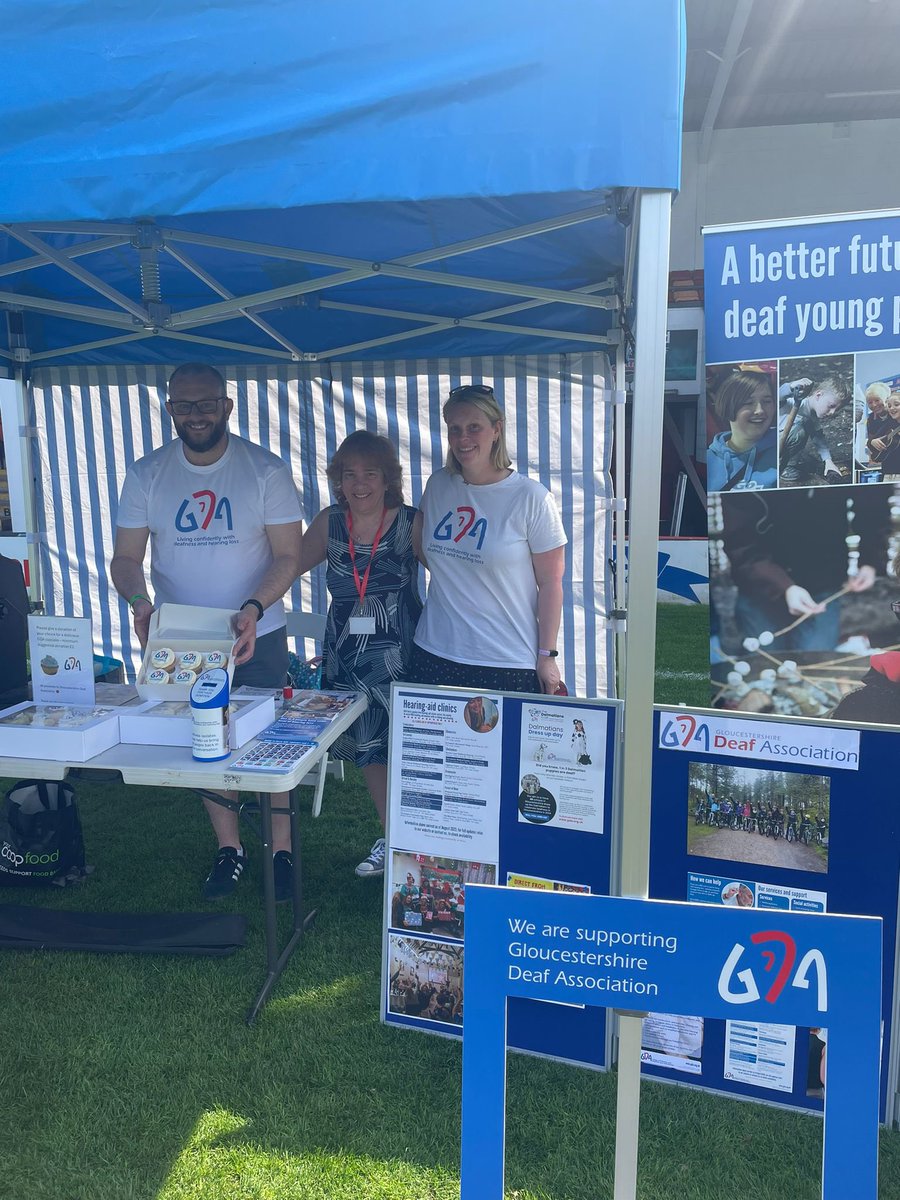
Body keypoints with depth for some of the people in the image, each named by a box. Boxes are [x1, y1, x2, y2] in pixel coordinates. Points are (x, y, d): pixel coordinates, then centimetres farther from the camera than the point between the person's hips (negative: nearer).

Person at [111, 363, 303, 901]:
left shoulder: (266, 470, -8)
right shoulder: (145, 475, -1)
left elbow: (289, 555, -9)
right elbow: (126, 558, 0)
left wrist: (254, 607, -25)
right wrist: (139, 600, -22)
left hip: (258, 635, -2)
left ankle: (282, 851, 22)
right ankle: (229, 849, 30)